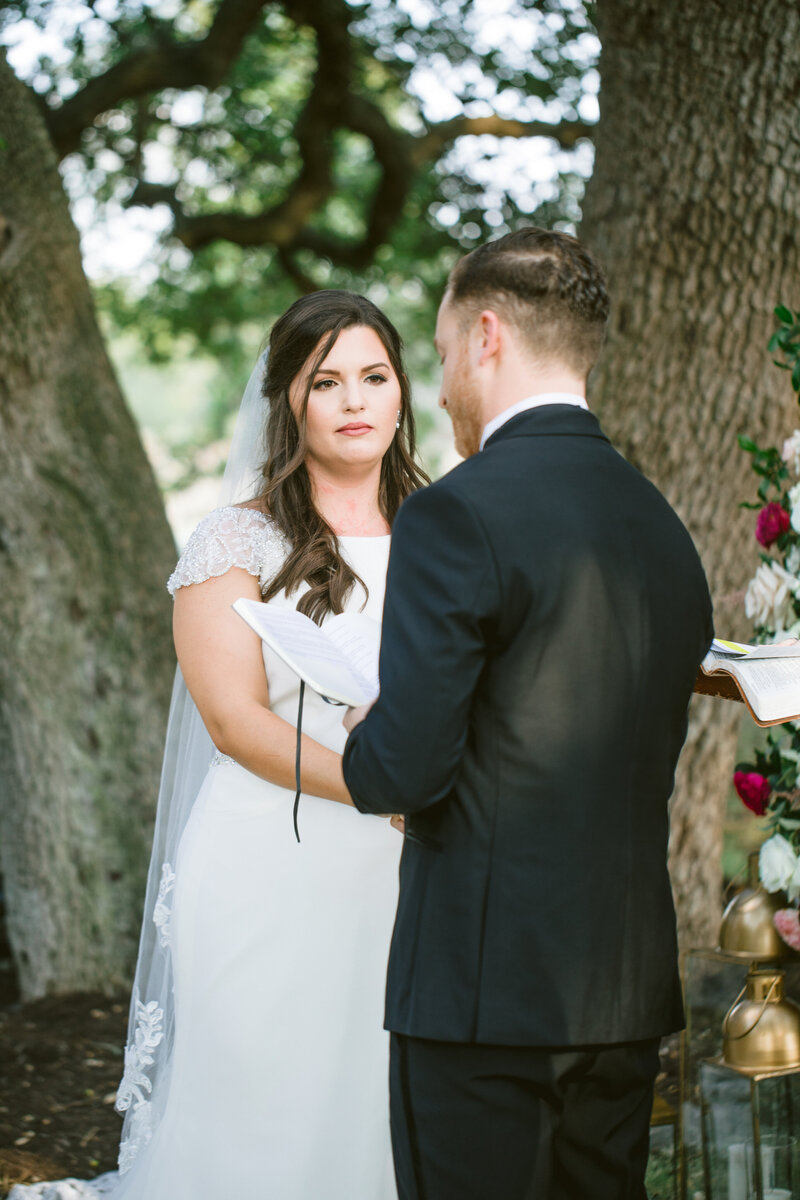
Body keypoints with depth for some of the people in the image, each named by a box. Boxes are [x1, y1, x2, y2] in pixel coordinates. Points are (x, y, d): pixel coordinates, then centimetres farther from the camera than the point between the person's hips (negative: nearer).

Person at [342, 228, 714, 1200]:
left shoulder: (458, 513, -14)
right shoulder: (662, 526, 9)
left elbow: (405, 768, -18)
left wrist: (365, 748, 6)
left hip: (485, 983, -7)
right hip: (628, 983, 7)